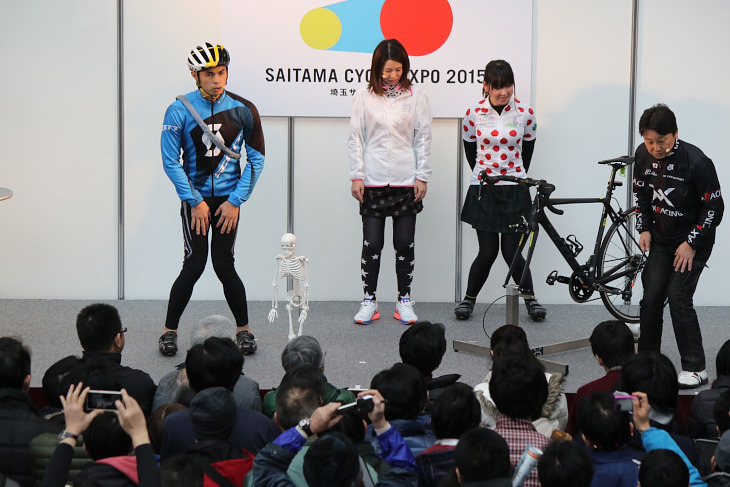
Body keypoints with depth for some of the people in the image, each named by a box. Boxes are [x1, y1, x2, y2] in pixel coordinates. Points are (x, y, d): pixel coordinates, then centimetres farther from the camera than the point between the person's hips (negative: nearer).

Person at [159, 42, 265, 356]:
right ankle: (169, 331, 9)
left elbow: (256, 159, 3)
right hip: (195, 198, -1)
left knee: (224, 265, -1)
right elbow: (171, 162, -4)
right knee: (194, 265, -6)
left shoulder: (243, 110, -2)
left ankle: (244, 330, 16)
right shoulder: (179, 111, -7)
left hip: (228, 198, 1)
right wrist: (196, 202, -6)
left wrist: (236, 201, -3)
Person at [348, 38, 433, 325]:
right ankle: (369, 301, 10)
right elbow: (356, 138, 4)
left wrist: (422, 176, 0)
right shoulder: (363, 97, 2)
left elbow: (423, 139, 5)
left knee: (405, 244, 4)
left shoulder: (416, 98, 3)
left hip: (406, 181, 1)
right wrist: (357, 175, -2)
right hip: (373, 182, 0)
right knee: (372, 243, 0)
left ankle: (404, 301, 14)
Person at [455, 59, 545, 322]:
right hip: (483, 190, 0)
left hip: (514, 191, 0)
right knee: (488, 251, -2)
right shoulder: (474, 114, -4)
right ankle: (469, 298, 19)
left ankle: (530, 298, 18)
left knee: (511, 251, -2)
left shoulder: (525, 113, -3)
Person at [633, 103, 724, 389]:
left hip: (693, 242, -5)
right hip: (661, 240, 6)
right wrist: (644, 229, 4)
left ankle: (695, 369, -4)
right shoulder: (643, 156, -5)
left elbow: (714, 207, -16)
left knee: (678, 298, -13)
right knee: (651, 298, 1)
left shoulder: (696, 161, -22)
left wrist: (692, 243, -16)